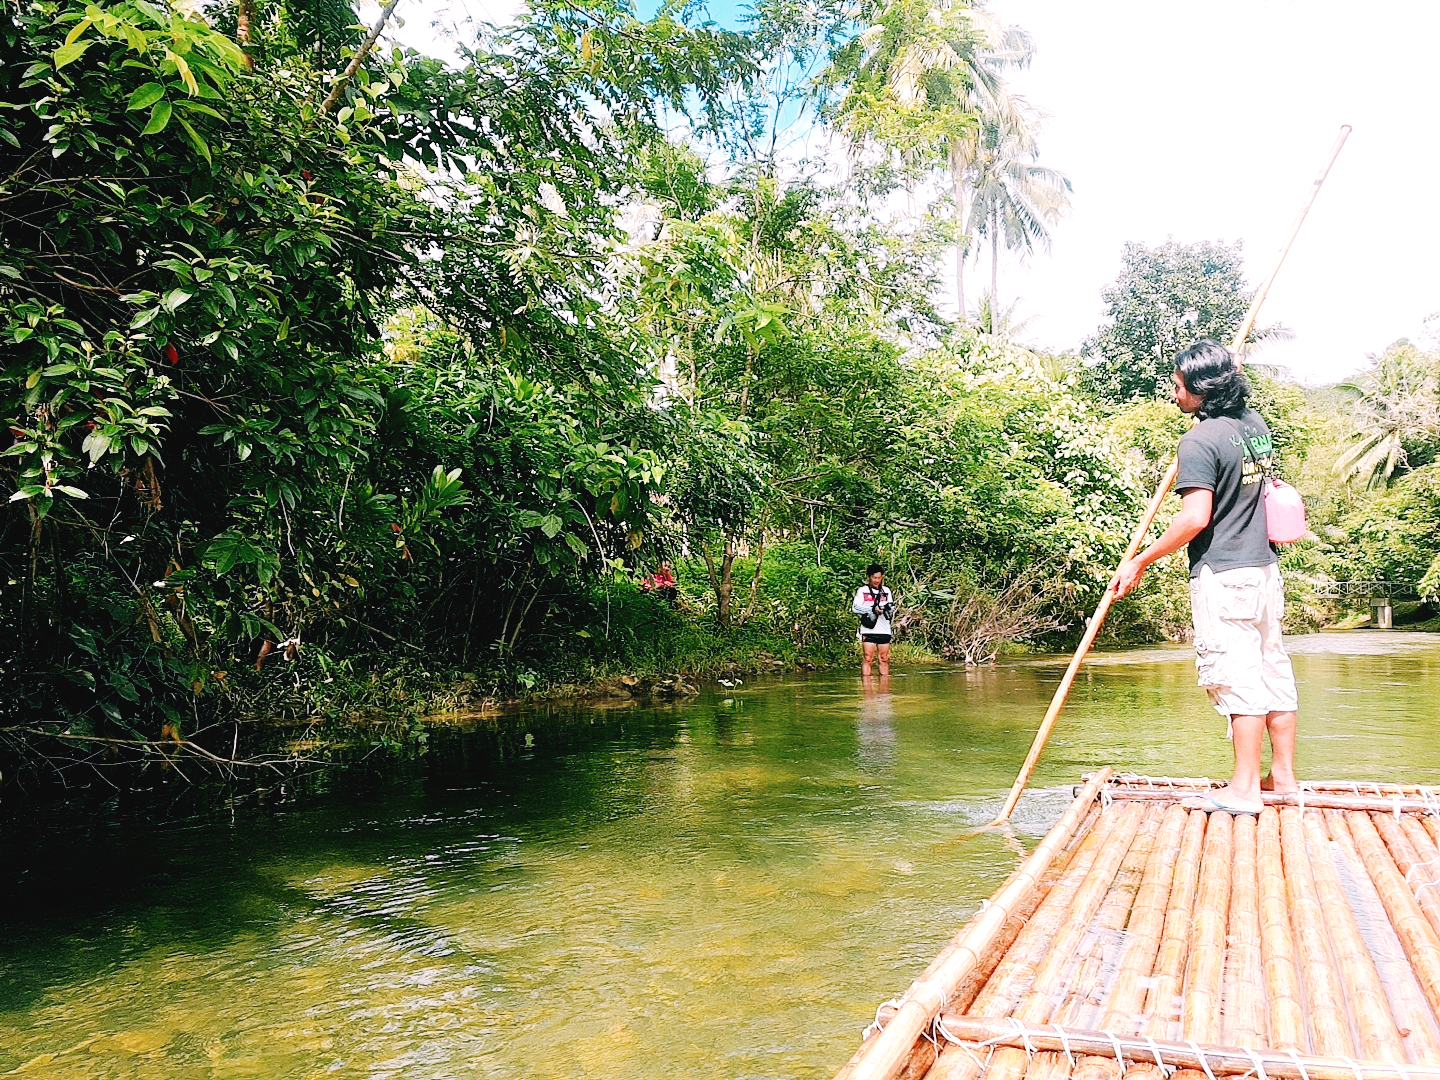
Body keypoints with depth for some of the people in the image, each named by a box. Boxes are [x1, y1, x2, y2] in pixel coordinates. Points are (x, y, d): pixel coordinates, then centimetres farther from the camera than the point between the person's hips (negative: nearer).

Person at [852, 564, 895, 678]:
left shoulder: (886, 591, 15)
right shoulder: (862, 590, 4)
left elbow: (892, 608, 12)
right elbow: (855, 608, -6)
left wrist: (888, 608, -12)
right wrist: (872, 609, -16)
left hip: (884, 630, 3)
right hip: (868, 630, -3)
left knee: (884, 659, 5)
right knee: (868, 659, -6)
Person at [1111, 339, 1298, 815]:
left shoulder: (1200, 440, -17)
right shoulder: (1256, 424, 8)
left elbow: (1195, 517, -24)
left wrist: (1140, 561, -16)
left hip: (1222, 576, -8)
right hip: (1264, 568, 8)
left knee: (1236, 676, -4)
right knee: (1273, 669, 13)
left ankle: (1244, 788, 1)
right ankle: (1283, 775, 23)